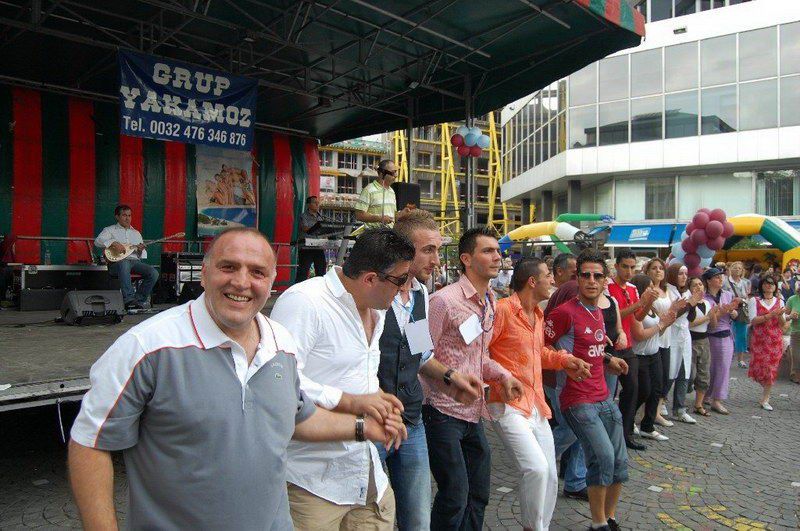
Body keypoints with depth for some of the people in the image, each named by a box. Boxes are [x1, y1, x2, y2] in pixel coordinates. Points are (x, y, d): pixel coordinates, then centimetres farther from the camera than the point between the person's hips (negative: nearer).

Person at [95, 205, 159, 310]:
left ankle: (138, 300, -15)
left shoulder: (136, 233, 26)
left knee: (153, 273, -22)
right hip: (117, 262, -4)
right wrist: (113, 243, -20)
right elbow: (98, 241, -6)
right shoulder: (110, 230, 14)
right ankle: (128, 299, -45)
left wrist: (140, 251, -2)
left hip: (135, 261, 4)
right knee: (124, 264, -41)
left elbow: (143, 256, 22)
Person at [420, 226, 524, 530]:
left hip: (473, 414, 8)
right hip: (444, 412, -8)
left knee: (478, 493, 16)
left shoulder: (490, 303, 10)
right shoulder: (445, 300, -17)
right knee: (455, 494, -4)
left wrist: (503, 375, 5)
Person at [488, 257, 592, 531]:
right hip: (508, 405, -9)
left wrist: (564, 359, 10)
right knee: (536, 468, -21)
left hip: (536, 404, 9)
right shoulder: (502, 310, -16)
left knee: (549, 476, 11)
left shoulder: (538, 314, 13)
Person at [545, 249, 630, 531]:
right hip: (578, 400, -8)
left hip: (603, 397, 9)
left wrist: (607, 358, 12)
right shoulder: (565, 312, -16)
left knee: (620, 461, 11)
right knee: (603, 456, -18)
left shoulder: (598, 312, 12)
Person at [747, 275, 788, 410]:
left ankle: (764, 400, 11)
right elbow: (753, 320, -10)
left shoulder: (779, 302, 9)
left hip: (775, 340, 2)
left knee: (771, 370, 0)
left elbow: (783, 324, 5)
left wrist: (780, 316, -16)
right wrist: (771, 315, -20)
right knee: (758, 369, -2)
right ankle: (767, 389, 30)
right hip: (759, 340, -2)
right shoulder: (754, 301, 1)